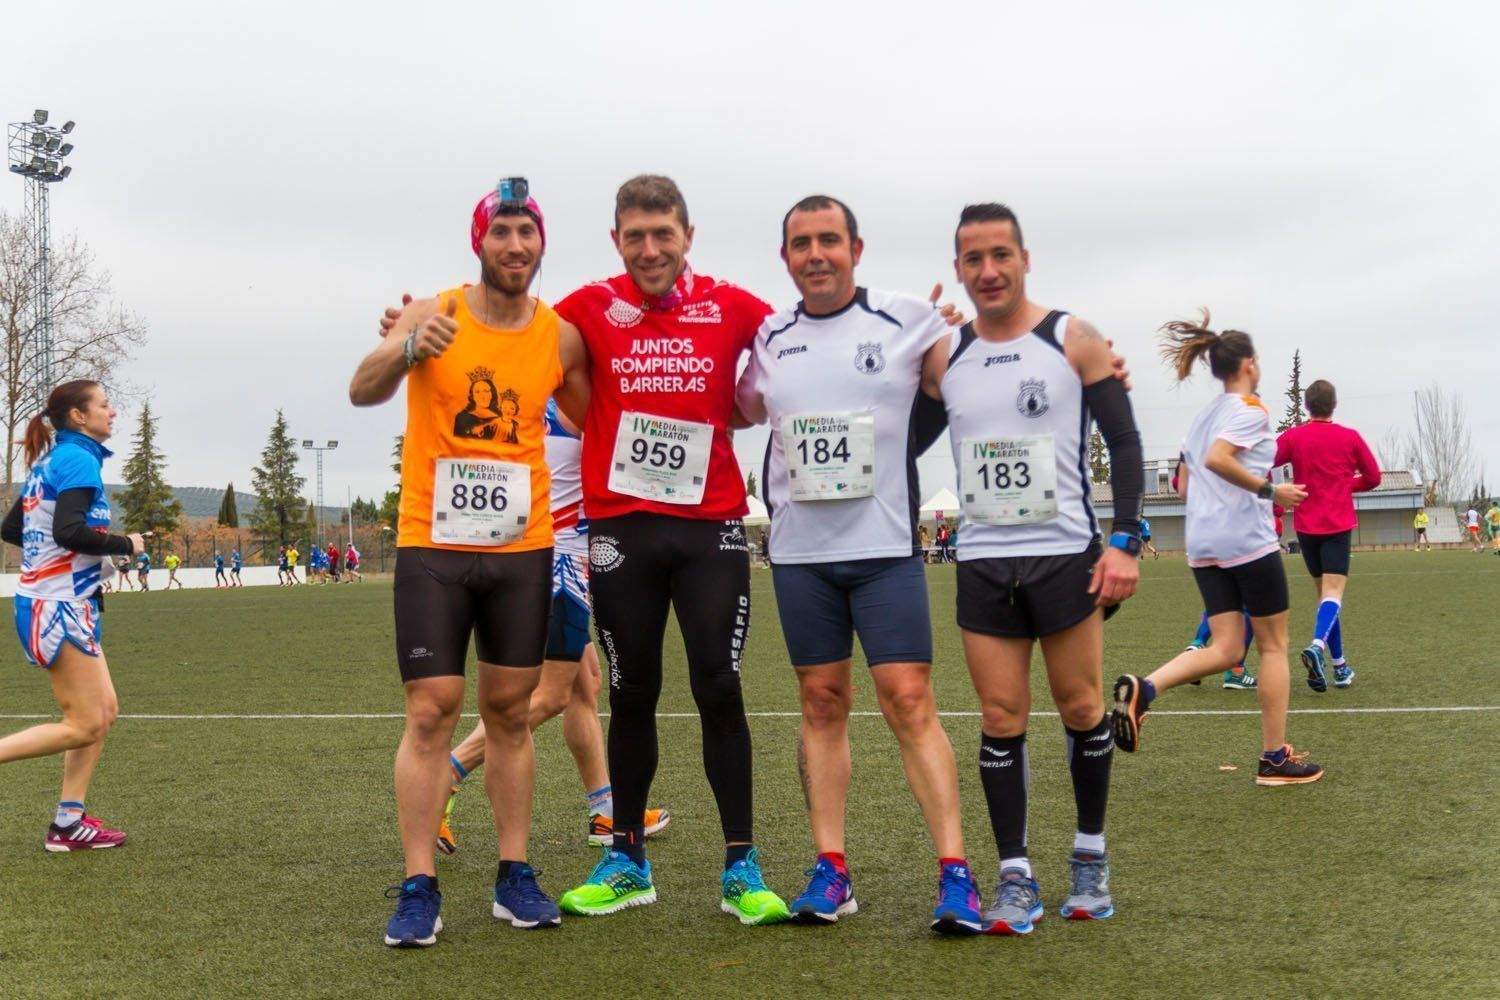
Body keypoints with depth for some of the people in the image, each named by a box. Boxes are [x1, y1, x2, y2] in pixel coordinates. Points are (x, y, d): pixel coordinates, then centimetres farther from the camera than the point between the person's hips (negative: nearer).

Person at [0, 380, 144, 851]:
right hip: (60, 606, -10)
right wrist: (126, 545, -14)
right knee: (84, 725, -6)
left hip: (66, 607, 10)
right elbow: (69, 529, -27)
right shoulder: (78, 459, -13)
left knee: (104, 711, 10)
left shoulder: (48, 462, 14)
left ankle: (69, 822, 12)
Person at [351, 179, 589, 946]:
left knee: (510, 712, 8)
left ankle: (515, 878, 15)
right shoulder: (433, 316, -5)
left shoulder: (561, 335, 4)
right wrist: (407, 350, -41)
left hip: (523, 548, 3)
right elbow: (363, 392, -21)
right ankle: (418, 889, 0)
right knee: (430, 714, -4)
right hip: (432, 546, -3)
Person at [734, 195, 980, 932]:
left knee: (910, 703, -8)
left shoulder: (908, 323, 1)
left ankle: (955, 873, -5)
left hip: (886, 547, -3)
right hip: (799, 551, 3)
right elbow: (739, 414, 23)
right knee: (822, 704, 7)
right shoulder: (770, 339, 10)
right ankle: (830, 870, 13)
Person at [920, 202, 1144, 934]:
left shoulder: (1075, 340, -2)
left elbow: (1124, 442, -2)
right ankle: (1016, 878, 9)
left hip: (1067, 555, -2)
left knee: (1081, 710, 5)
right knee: (1000, 721, 1)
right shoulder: (944, 357, 7)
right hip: (982, 563, 3)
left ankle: (1090, 858, 23)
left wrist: (1126, 540, -11)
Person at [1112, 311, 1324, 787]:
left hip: (1203, 546, 7)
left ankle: (1143, 687, -20)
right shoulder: (1251, 411, -7)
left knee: (1225, 648, 4)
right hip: (1248, 540, -7)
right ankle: (1275, 759, 7)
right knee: (1273, 644, 4)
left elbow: (1185, 486, 21)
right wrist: (1269, 490, -18)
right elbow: (1217, 459, -25)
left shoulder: (1203, 416, 17)